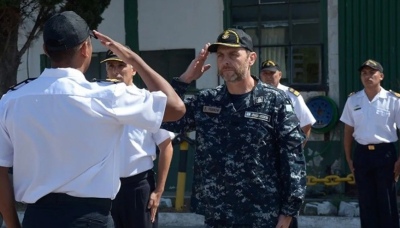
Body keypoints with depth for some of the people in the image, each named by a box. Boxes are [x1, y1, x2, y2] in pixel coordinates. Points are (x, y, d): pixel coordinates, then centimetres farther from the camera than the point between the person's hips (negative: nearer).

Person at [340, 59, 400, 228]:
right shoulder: (352, 100, 4)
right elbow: (348, 131, 10)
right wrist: (348, 158, 8)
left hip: (385, 153, -3)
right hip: (362, 153, 3)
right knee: (366, 201, 10)